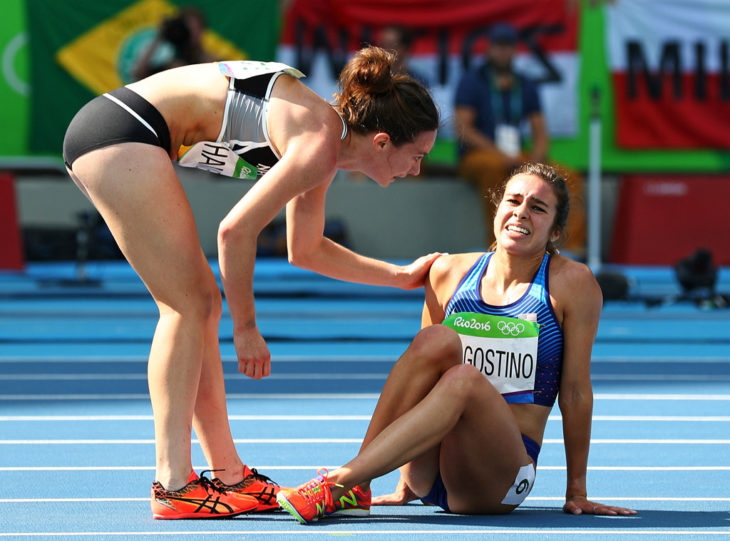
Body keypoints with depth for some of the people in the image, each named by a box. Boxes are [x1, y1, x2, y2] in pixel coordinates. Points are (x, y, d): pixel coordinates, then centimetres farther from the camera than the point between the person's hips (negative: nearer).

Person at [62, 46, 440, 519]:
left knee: (200, 304, 11)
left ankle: (230, 477, 14)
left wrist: (400, 276, 30)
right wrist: (246, 328, -10)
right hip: (122, 129, -10)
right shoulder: (320, 146, -16)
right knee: (190, 305, -9)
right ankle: (173, 487, -12)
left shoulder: (324, 137, 14)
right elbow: (236, 231, -19)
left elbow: (306, 250, 28)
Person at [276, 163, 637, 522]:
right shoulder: (449, 272, 8)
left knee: (465, 379, -32)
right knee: (437, 340, -24)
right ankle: (355, 488, -29)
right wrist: (405, 483, 14)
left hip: (501, 476, -3)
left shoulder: (572, 283, 0)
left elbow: (575, 392, 1)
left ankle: (338, 485, -41)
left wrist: (576, 493, 4)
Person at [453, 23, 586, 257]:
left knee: (570, 178, -13)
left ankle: (572, 245, -27)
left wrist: (537, 157, -11)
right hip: (476, 157, -5)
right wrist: (501, 155, -21)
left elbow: (540, 133, 13)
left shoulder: (526, 86, 14)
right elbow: (461, 128, -11)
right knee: (495, 166, -41)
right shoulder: (472, 81, -1)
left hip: (517, 158, 6)